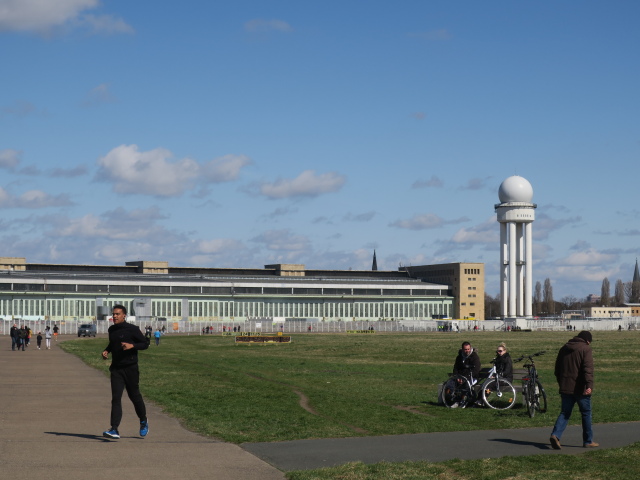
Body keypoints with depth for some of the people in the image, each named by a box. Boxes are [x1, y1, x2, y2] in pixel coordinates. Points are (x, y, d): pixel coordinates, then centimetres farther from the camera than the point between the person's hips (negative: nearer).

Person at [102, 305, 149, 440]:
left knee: (134, 396, 8)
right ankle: (114, 430, -12)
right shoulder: (111, 330, 10)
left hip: (130, 368, -4)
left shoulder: (132, 329, -7)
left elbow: (145, 344, -4)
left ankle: (143, 422, 32)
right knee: (116, 398, -7)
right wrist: (106, 351, 8)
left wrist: (132, 345, -19)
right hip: (116, 369, 4)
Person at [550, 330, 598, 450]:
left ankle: (555, 435, -13)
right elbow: (588, 368, -19)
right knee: (586, 413, 8)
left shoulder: (564, 348, 14)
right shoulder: (585, 349, -6)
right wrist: (589, 385, -26)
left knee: (565, 413, 8)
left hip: (565, 388, 5)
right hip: (580, 389, -5)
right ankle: (588, 441, 15)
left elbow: (557, 369, 19)